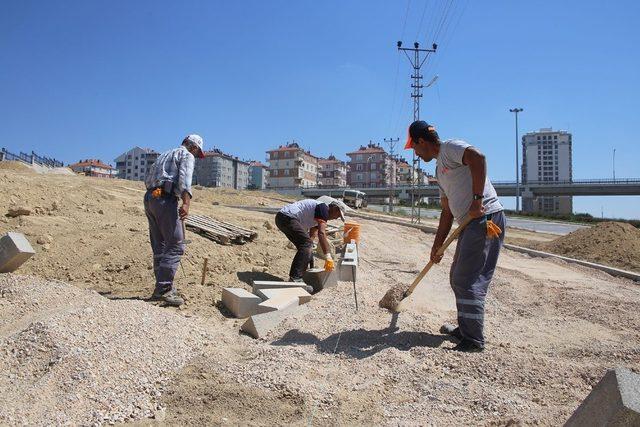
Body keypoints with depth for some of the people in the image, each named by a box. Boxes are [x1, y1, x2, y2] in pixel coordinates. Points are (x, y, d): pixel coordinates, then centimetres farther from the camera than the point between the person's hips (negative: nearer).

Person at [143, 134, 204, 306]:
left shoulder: (164, 155, 30)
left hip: (149, 198, 9)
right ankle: (163, 288, -16)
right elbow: (185, 178, -15)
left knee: (160, 247, 11)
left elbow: (147, 178, 26)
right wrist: (186, 203, -27)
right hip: (165, 199, -9)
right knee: (176, 245, -10)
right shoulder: (187, 156, 4)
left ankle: (162, 288, 13)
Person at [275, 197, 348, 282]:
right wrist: (328, 257, -22)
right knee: (306, 244, -17)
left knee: (305, 246, 15)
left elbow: (312, 236, 25)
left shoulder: (318, 214, 22)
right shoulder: (323, 208, -10)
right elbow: (321, 234, -20)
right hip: (287, 217, -11)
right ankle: (295, 279, -23)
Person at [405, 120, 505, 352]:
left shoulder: (450, 147, -5)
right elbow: (447, 211, 23)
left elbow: (478, 157, -27)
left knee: (468, 280, -8)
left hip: (486, 218, -10)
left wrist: (477, 199, -27)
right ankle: (465, 329, 28)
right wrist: (437, 245, 20)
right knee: (458, 278, 17)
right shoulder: (440, 169, 23)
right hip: (471, 223, 10)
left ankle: (474, 340, 0)